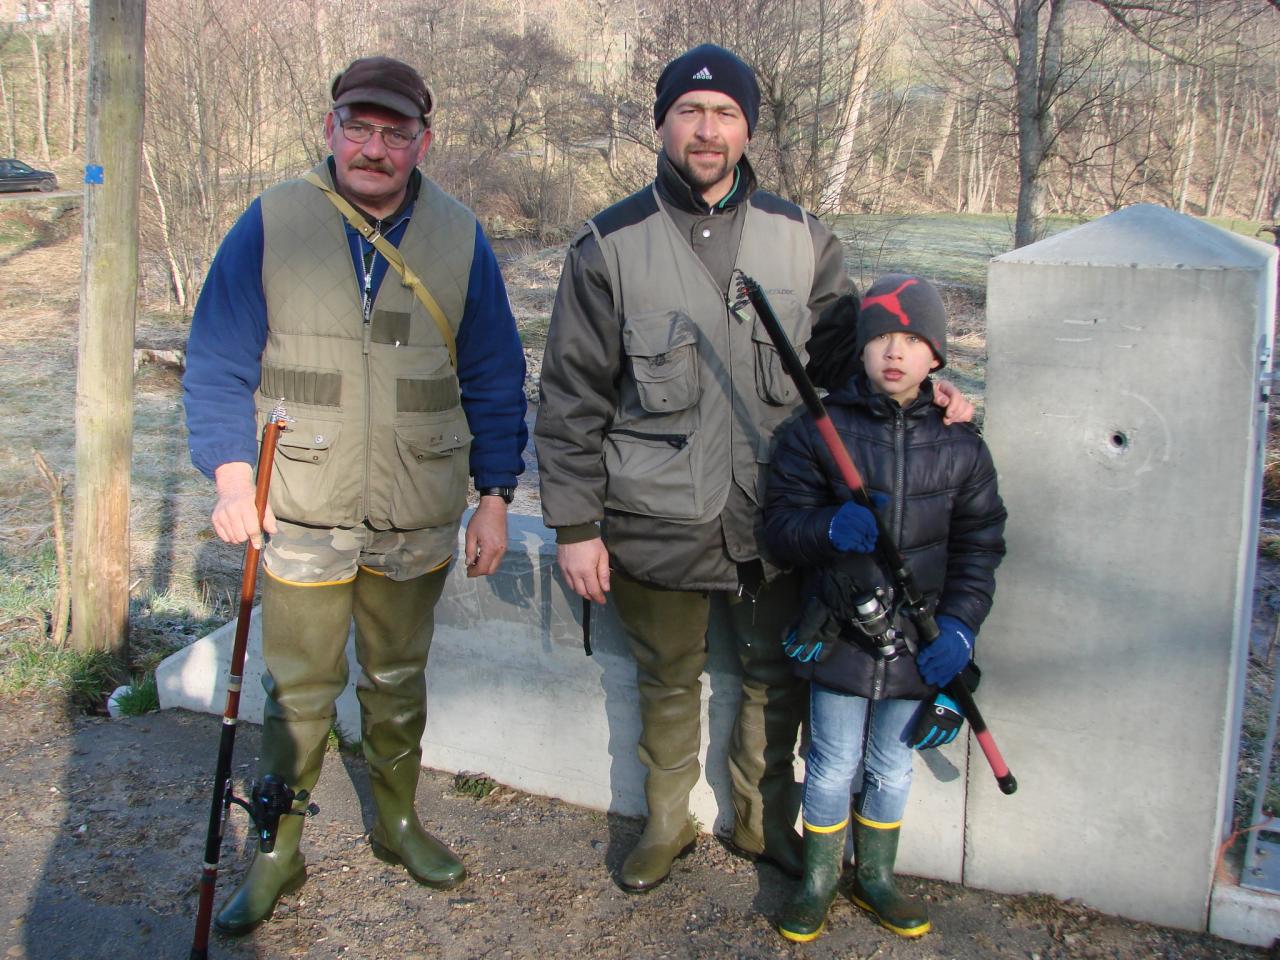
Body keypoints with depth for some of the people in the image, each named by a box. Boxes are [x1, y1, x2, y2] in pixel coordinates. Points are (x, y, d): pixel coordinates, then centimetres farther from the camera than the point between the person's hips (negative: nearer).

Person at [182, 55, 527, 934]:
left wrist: (495, 497, 3)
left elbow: (494, 381, 5)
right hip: (303, 513, -1)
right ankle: (277, 854, 25)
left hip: (418, 522, 2)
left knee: (398, 681, 17)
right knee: (298, 690, 4)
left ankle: (397, 822, 38)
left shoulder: (459, 239, -1)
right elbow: (218, 363, -1)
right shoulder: (271, 225, -5)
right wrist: (232, 472, -11)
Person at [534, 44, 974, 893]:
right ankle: (667, 823, 40)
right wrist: (575, 525, -6)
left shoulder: (800, 237, 1)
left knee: (777, 680, 15)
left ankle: (765, 822, 39)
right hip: (658, 524, -2)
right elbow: (572, 398, -4)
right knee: (669, 683, 16)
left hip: (775, 518, 2)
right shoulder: (611, 245, -6)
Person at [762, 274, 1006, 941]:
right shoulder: (819, 432, -8)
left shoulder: (960, 446, -1)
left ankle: (875, 878, 40)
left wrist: (959, 625, -8)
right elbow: (781, 524, -8)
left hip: (916, 647, 2)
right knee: (831, 768, 12)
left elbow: (978, 545, 3)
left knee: (891, 768, 19)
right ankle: (818, 881, 34)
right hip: (839, 635, -2)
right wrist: (832, 528, -29)